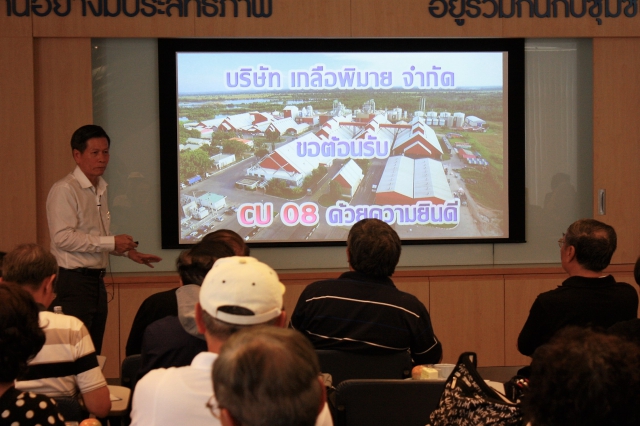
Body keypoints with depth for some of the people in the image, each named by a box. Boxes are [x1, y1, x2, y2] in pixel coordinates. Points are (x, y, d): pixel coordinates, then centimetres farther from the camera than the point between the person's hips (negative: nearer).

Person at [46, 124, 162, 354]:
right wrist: (112, 242, -19)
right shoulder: (65, 190, -12)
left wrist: (128, 251, 16)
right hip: (74, 281, -9)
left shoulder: (101, 189, 15)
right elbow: (63, 237, -21)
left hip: (96, 281, 9)